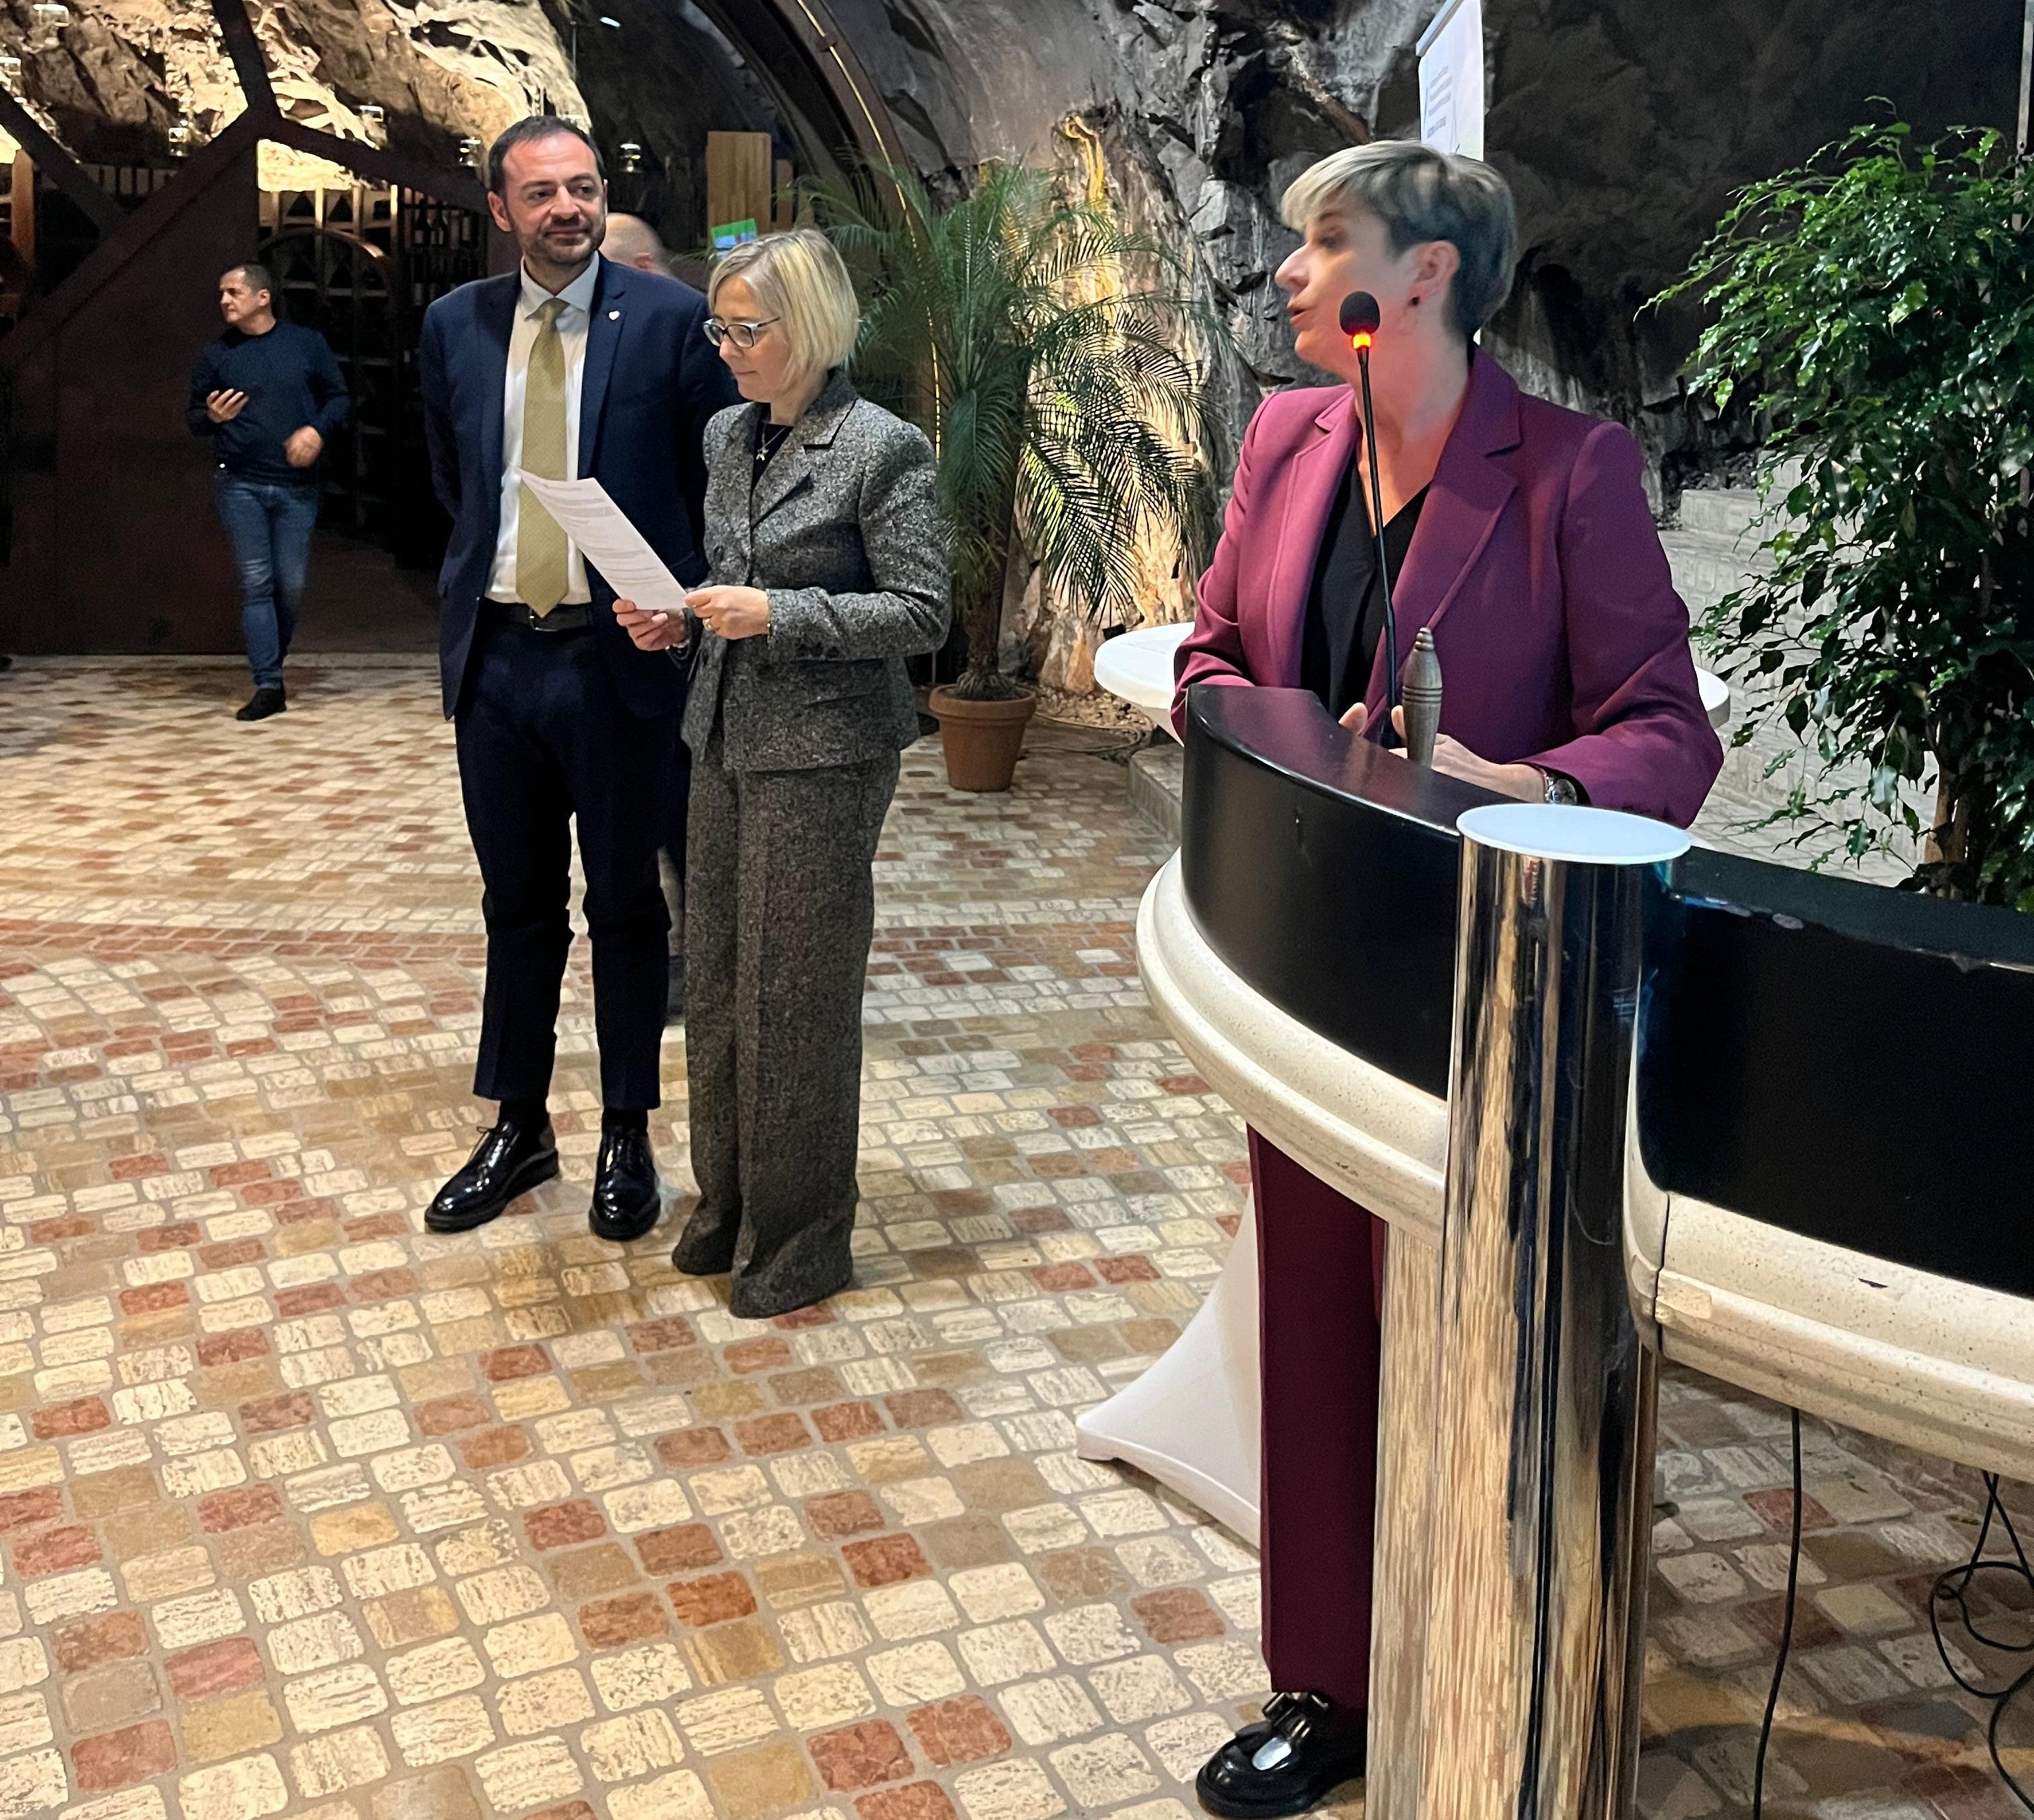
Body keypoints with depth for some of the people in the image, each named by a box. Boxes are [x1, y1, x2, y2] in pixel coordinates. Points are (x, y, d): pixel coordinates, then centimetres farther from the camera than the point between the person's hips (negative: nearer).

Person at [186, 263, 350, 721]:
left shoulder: (307, 344, 4)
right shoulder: (216, 356, 6)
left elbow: (340, 397, 9)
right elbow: (192, 415, 13)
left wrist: (318, 429, -10)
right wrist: (211, 417, -10)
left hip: (297, 485, 0)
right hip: (241, 485, 0)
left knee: (291, 585, 3)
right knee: (256, 583, -4)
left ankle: (273, 663, 26)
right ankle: (269, 686, -3)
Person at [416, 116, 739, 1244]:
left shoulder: (672, 321, -6)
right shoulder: (454, 325, 6)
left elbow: (719, 485, -1)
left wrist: (678, 607, -7)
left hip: (619, 654, -3)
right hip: (494, 655, 4)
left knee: (625, 905, 9)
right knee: (518, 905, 14)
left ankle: (627, 1139, 23)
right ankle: (518, 1128, 29)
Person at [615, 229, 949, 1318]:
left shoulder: (881, 449, -12)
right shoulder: (728, 437, 10)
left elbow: (923, 613, -14)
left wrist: (776, 614, -20)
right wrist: (686, 621, 1)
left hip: (822, 754, -7)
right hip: (725, 739, 7)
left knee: (794, 994, 1)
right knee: (716, 981, 13)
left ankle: (801, 1241, 17)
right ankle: (728, 1202, 31)